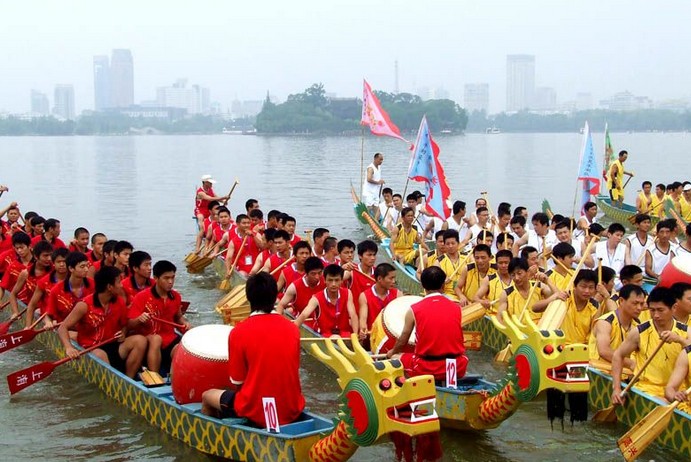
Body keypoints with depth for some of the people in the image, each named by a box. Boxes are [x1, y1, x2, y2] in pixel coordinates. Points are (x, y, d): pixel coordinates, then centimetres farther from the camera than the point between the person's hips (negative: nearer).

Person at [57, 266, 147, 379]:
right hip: (91, 349, -6)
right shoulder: (85, 305, -12)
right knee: (100, 356, -40)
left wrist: (123, 334, -4)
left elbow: (124, 325, 21)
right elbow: (62, 328, -13)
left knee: (140, 340, -18)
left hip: (113, 346, 6)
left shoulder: (120, 303, 4)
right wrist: (69, 348, -32)